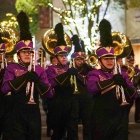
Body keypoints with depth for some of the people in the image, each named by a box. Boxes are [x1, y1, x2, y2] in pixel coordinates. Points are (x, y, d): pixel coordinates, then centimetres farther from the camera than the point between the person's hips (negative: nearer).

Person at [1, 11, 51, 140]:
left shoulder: (39, 70, 9)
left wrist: (36, 79, -17)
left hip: (33, 112, 3)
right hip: (16, 112, -3)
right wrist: (24, 76, -23)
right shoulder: (11, 68, 1)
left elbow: (47, 93, 0)